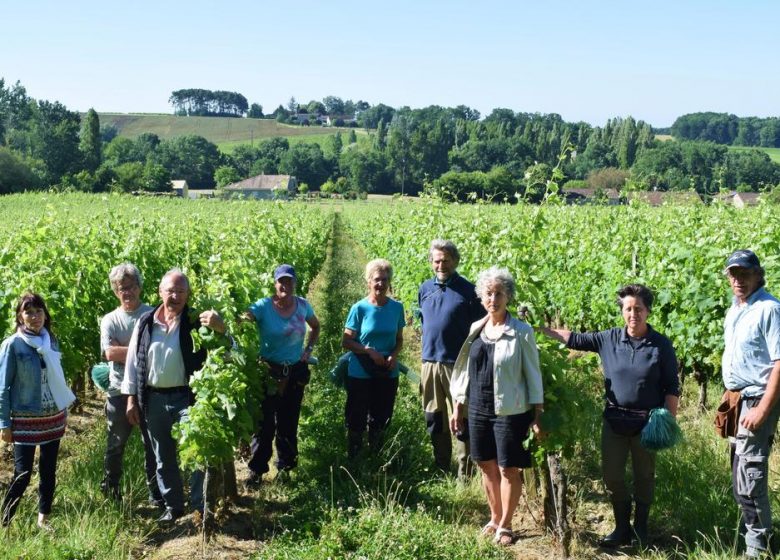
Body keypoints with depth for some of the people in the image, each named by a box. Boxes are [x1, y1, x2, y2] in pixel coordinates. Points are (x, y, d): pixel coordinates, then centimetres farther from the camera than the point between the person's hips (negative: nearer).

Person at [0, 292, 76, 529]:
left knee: (49, 470, 12)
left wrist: (65, 409, 14)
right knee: (23, 474, -7)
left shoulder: (51, 341, 5)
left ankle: (43, 518, 25)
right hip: (25, 420, -5)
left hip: (54, 418, 5)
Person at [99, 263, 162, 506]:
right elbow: (110, 353, -13)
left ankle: (156, 493, 21)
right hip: (120, 391, 1)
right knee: (115, 445, 12)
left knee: (153, 444, 9)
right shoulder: (110, 320, 1)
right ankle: (110, 491, 29)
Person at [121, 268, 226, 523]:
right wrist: (131, 398, 4)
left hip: (186, 398, -3)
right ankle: (173, 505, 28)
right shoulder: (146, 323, 1)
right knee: (163, 457, 14)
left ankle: (200, 507, 5)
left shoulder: (196, 322, -6)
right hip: (153, 399, 3)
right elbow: (133, 361, 7)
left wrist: (220, 328, -32)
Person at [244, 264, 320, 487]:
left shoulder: (303, 305, -2)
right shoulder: (264, 306, -15)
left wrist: (309, 349, 6)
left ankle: (285, 466, 29)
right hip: (268, 371, -3)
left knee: (289, 422, 13)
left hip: (295, 372, 4)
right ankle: (256, 470, 13)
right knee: (265, 422, 0)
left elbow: (315, 327, 19)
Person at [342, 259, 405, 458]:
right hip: (360, 373, -3)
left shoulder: (396, 307, 0)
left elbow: (399, 339, 10)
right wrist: (370, 351, -19)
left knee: (381, 419, 13)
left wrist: (395, 355, -10)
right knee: (357, 419, 5)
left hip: (388, 373, 3)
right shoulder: (359, 308, -9)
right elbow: (346, 341, -6)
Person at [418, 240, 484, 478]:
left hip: (458, 364, -5)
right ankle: (440, 470, 26)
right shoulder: (425, 289, 9)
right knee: (434, 421, 13)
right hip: (430, 362, 5)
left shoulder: (467, 290, -6)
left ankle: (464, 475, 5)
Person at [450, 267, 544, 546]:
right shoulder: (475, 329, 5)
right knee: (487, 466, 14)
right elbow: (466, 370, 12)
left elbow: (533, 374, -6)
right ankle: (495, 518, 30)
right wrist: (458, 407, 11)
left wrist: (537, 414, -9)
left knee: (508, 469, 3)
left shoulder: (521, 332, -9)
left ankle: (505, 525, 18)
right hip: (478, 410, 5)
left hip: (510, 412, -5)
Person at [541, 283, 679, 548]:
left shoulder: (661, 345, -8)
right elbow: (574, 338, 3)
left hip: (646, 422, -2)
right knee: (611, 475, 7)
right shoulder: (609, 339, -2)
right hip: (614, 419, 3)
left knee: (644, 476, 11)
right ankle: (622, 528, 25)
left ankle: (641, 529, 28)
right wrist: (538, 326, -2)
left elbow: (672, 387, -5)